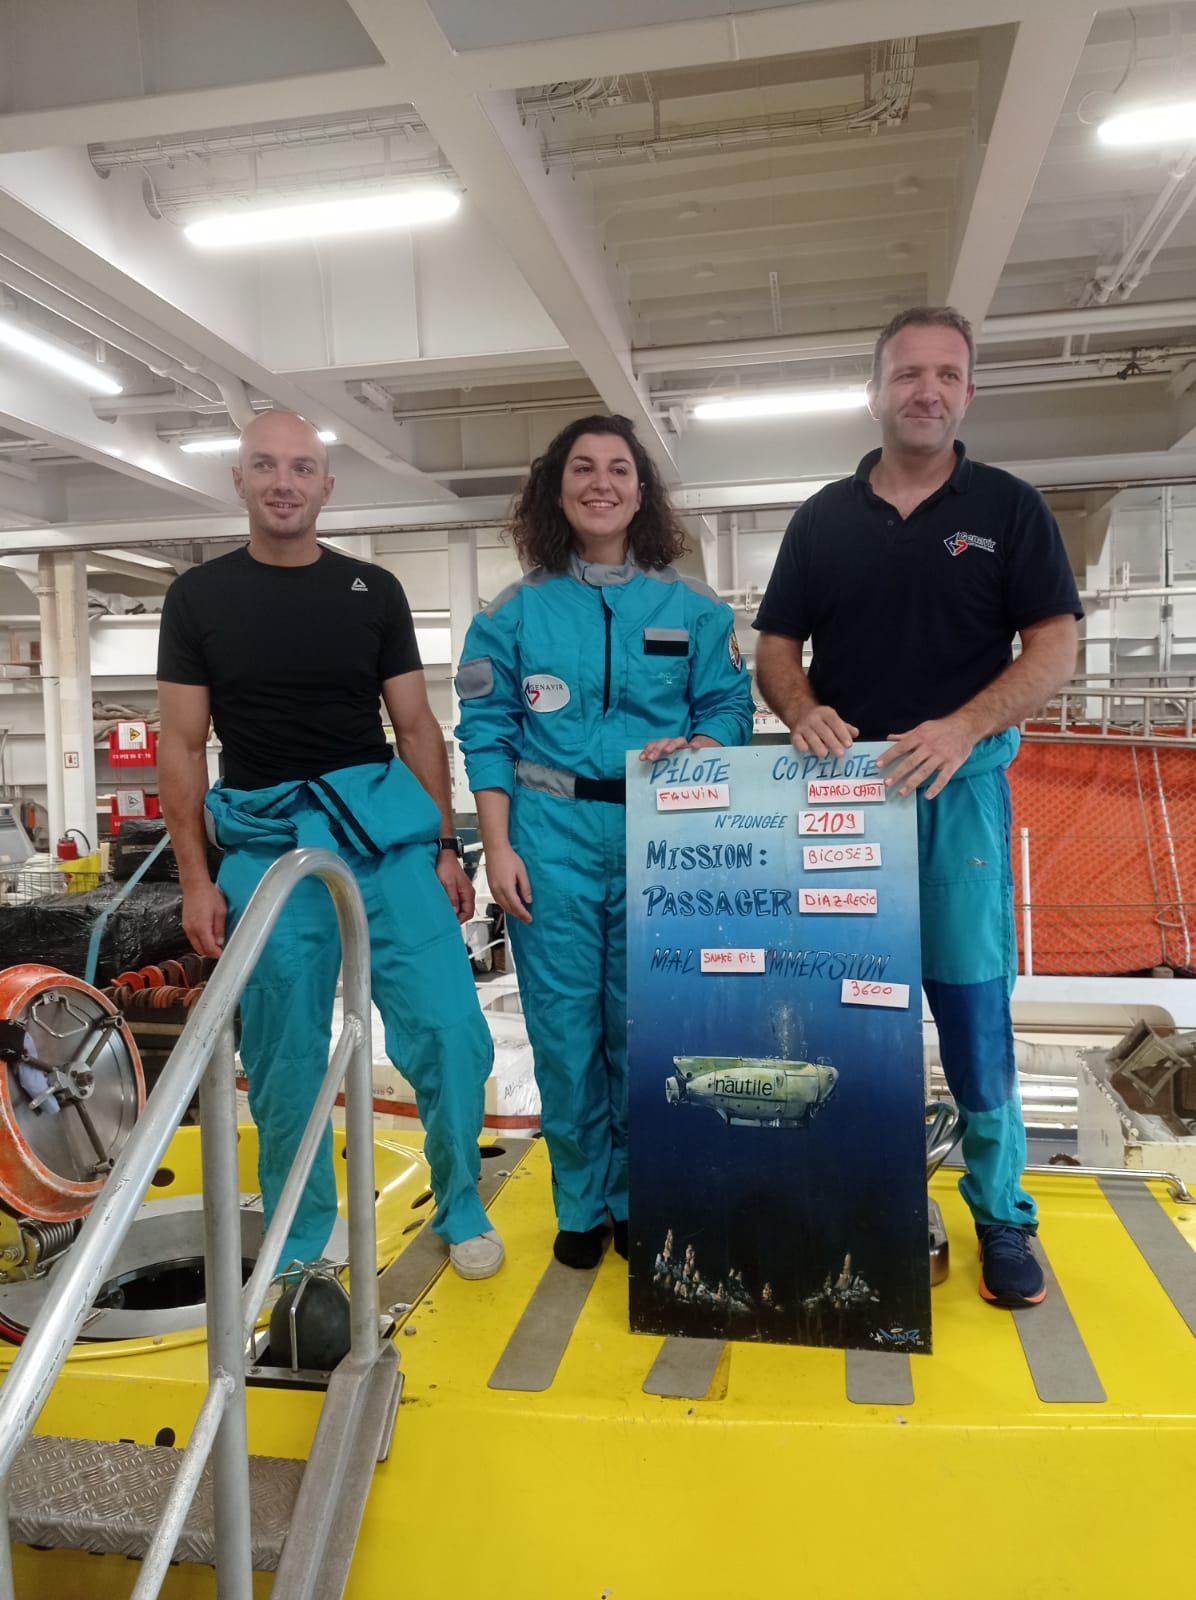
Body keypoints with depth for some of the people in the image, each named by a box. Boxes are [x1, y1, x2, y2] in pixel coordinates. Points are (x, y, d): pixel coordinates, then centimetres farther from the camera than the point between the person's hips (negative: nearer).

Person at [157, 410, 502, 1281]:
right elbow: (183, 746, 5)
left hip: (383, 826, 1)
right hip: (265, 839, 0)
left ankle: (462, 1211, 20)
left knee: (449, 1031, -4)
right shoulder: (199, 597, 6)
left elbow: (416, 726, 9)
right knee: (284, 1054, 8)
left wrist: (447, 847, 3)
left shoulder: (374, 590, 8)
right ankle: (300, 1241, 28)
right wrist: (195, 877, -2)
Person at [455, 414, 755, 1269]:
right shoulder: (518, 611, 6)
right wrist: (498, 848, -3)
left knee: (643, 1026, 5)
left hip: (656, 837, 0)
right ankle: (582, 1206, 23)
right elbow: (489, 734, 4)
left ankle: (640, 1199, 25)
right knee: (566, 1027, 5)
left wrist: (688, 752, -15)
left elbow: (730, 712, 7)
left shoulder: (691, 608, 7)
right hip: (552, 835, 0)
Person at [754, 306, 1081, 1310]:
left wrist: (964, 727, -20)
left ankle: (1000, 1211, 17)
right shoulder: (824, 518, 11)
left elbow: (1055, 647, -4)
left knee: (974, 998, 0)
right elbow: (776, 649, 9)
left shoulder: (1008, 508, 5)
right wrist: (803, 711, -13)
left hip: (959, 784, -2)